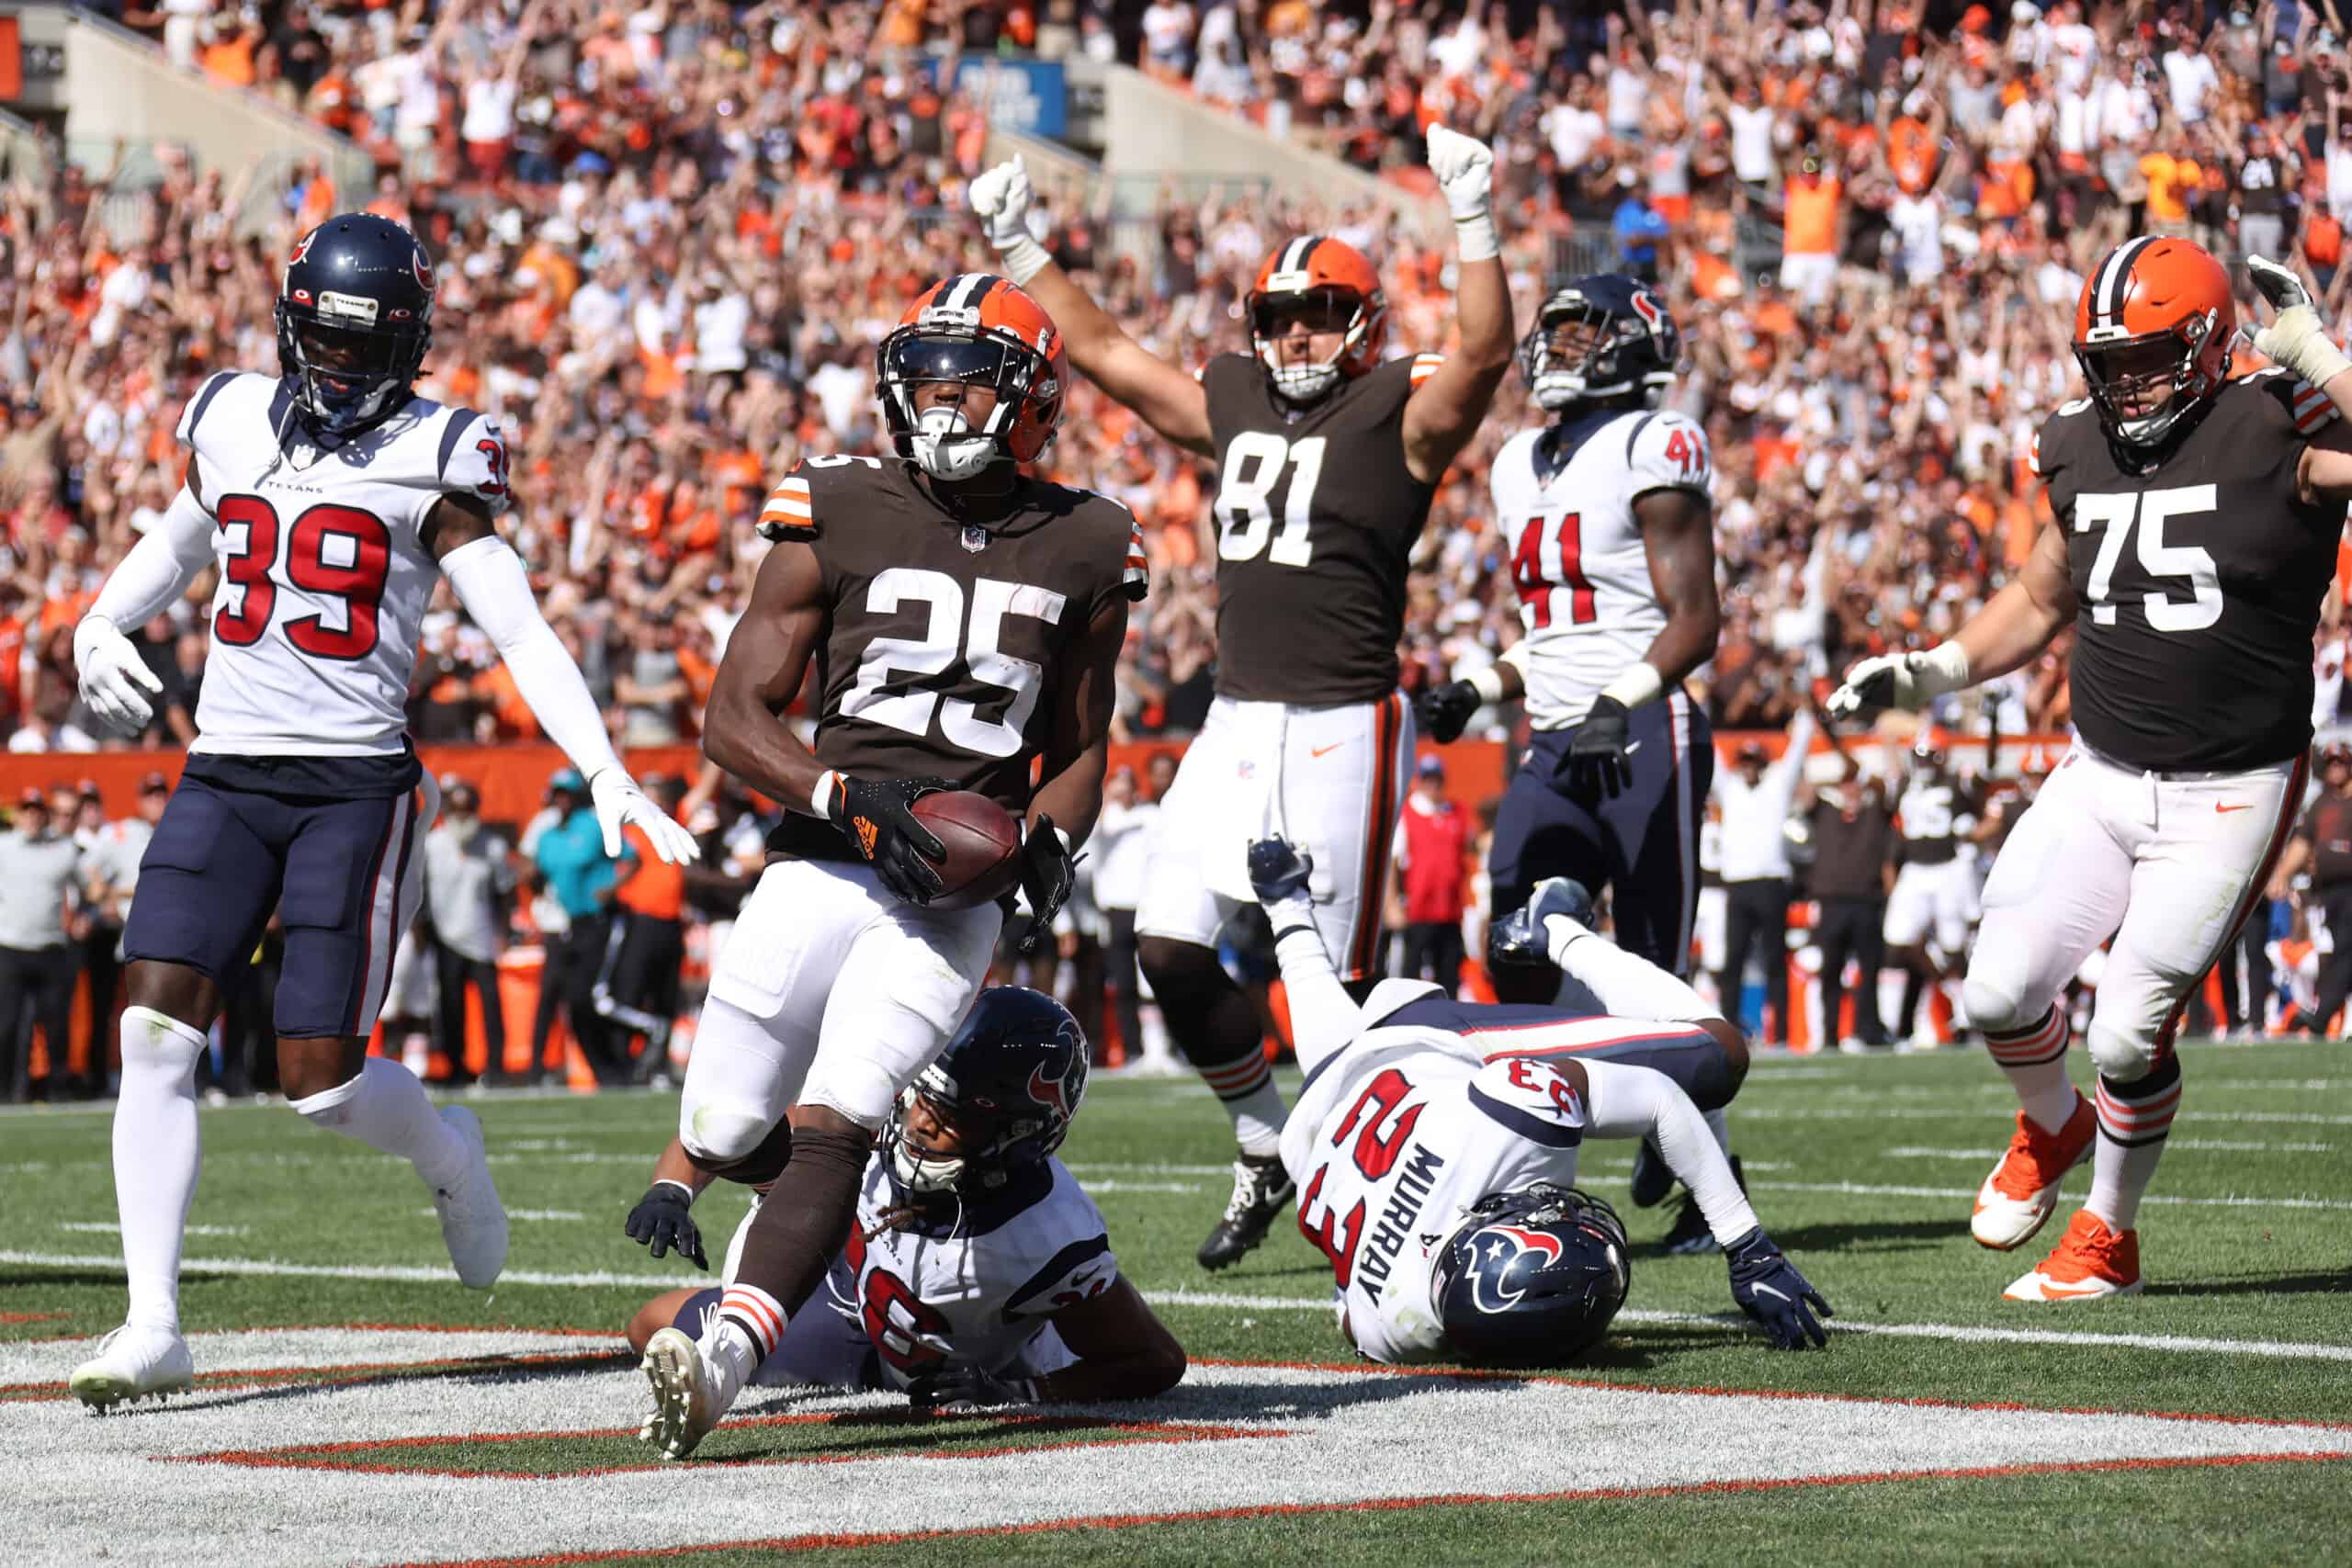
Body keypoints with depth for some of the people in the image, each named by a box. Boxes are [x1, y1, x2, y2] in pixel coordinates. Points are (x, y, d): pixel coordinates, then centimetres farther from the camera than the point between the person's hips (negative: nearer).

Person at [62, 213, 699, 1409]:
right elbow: (178, 542, 32)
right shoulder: (232, 420, 11)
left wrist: (606, 774, -16)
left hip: (355, 784, -4)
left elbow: (518, 630, -7)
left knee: (321, 1078, -8)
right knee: (155, 1032, -11)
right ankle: (153, 1327, -6)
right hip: (223, 774, 4)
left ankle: (445, 1155, 28)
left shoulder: (432, 455, -3)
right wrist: (98, 627, 15)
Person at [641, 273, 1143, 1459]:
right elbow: (733, 717, 1)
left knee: (829, 1127, -19)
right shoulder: (839, 517, 2)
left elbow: (1081, 749, 18)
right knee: (723, 1138, 2)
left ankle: (724, 1359, -29)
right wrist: (853, 799, -15)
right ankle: (882, 1196, 33)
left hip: (959, 889, -1)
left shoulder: (1081, 553, 8)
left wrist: (1049, 843, -4)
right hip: (823, 864, 1)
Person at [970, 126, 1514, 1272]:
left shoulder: (1398, 414, -4)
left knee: (1332, 978, -5)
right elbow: (1100, 349, 24)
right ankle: (1264, 1151, 19)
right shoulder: (1234, 404, 14)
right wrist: (1018, 248, 23)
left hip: (1343, 726, -6)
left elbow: (1484, 353, -23)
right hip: (1237, 721, 6)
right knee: (1171, 947, 1)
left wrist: (1473, 221, -32)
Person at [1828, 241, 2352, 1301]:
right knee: (1999, 994, -5)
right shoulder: (2083, 455, 6)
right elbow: (2041, 604, 22)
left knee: (2128, 1035, -8)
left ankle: (2107, 1238, 18)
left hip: (2227, 795, -5)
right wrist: (1932, 673, 11)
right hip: (2100, 776, 5)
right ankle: (2051, 1128, 29)